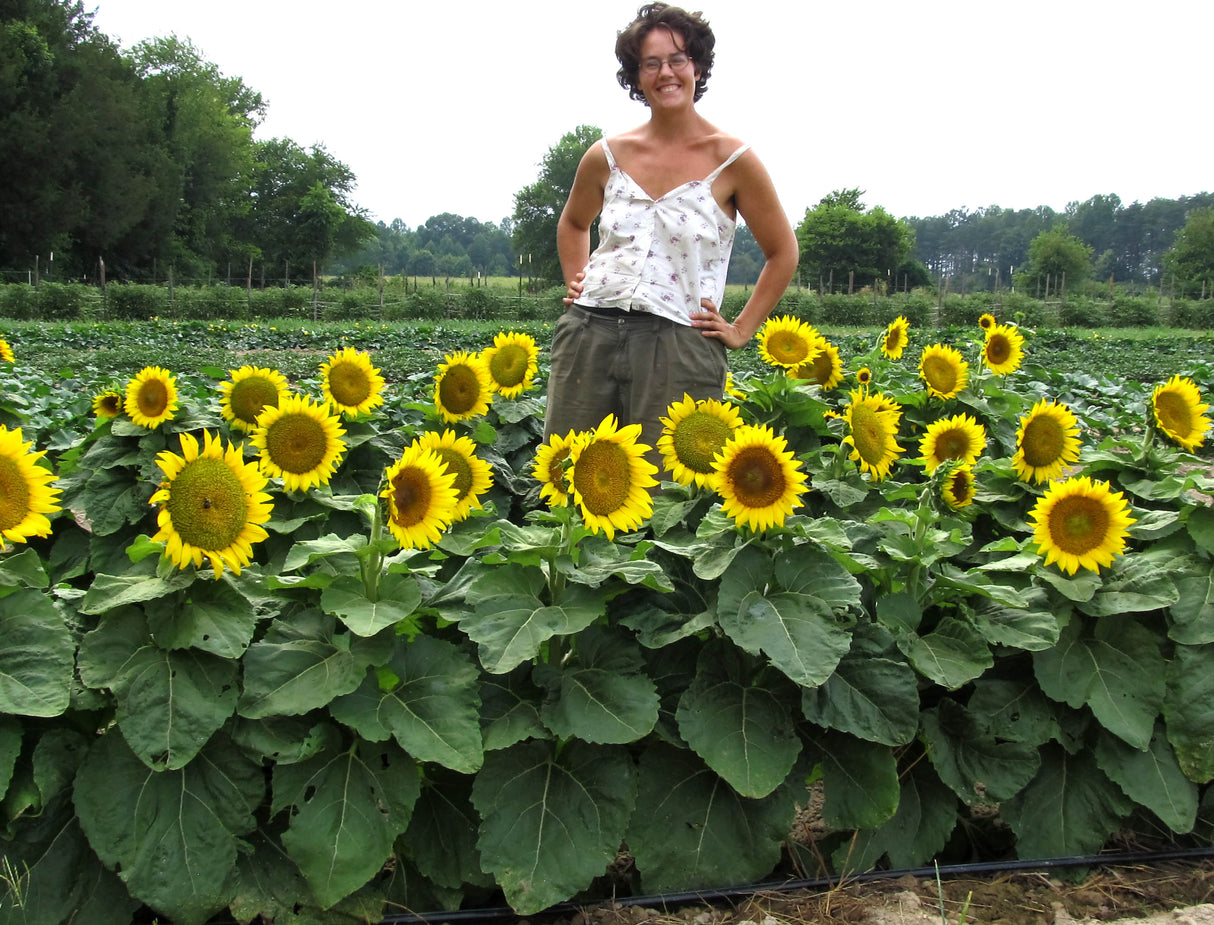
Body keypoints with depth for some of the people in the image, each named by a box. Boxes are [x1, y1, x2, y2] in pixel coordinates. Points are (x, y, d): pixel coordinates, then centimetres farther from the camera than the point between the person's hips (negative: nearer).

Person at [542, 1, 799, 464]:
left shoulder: (732, 160, 0)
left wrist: (741, 330, 5)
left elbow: (783, 253, 9)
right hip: (589, 332, 4)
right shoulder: (608, 156, 9)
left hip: (680, 344, -3)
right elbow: (573, 223, 30)